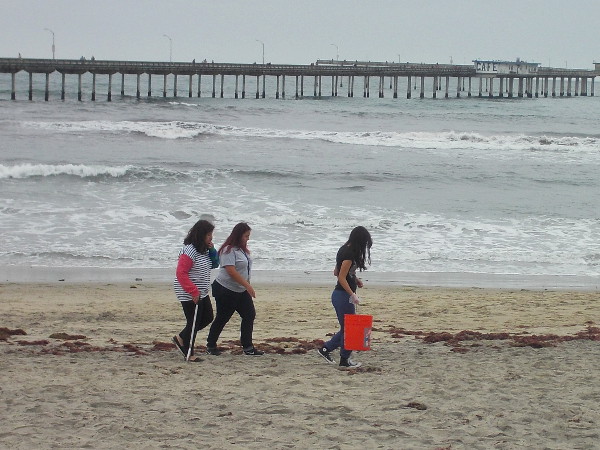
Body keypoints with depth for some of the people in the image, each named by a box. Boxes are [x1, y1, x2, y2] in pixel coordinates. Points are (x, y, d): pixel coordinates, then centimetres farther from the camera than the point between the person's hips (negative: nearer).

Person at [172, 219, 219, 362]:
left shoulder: (204, 250, 8)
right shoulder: (189, 250, -22)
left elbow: (214, 265, 17)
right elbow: (181, 273, -24)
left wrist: (212, 251, -3)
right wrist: (193, 292, -25)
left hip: (201, 293, 10)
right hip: (189, 295, -10)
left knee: (208, 318, 17)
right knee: (193, 323, -1)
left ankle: (181, 338, 27)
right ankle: (188, 354, 13)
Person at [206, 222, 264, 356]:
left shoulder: (242, 249, 11)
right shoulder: (229, 250, -18)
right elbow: (231, 271, -26)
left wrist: (247, 286, 17)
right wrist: (247, 285, -26)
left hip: (241, 291, 9)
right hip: (225, 291, -9)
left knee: (249, 315, 1)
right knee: (222, 318, 1)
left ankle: (248, 347, 5)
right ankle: (210, 346, 16)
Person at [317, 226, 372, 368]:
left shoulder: (345, 250, 10)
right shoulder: (349, 254, -19)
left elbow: (336, 272, 19)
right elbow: (341, 278, -21)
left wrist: (355, 279, 14)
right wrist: (352, 295, -21)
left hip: (338, 294, 10)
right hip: (344, 296, -10)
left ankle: (326, 349, 21)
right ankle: (344, 360, 13)